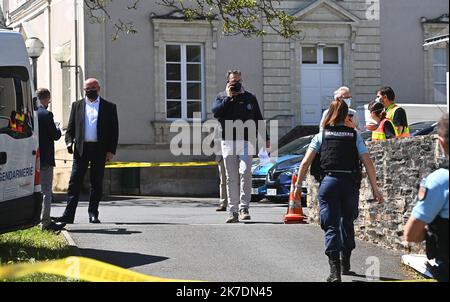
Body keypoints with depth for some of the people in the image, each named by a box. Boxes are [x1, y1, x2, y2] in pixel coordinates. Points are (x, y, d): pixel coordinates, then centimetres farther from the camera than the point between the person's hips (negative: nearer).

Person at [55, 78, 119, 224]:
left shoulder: (109, 107, 8)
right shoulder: (77, 105, 13)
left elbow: (114, 130, 6)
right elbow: (70, 128, 12)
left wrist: (111, 151, -3)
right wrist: (69, 142, -6)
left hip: (99, 150, -1)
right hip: (81, 149, 1)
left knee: (97, 183, 4)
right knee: (74, 182, -4)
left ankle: (93, 214, 10)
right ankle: (68, 214, -6)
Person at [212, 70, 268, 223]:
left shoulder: (250, 98, 13)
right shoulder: (222, 97, 10)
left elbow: (258, 119, 16)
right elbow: (216, 112, -9)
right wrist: (228, 97, -9)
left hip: (246, 142, -1)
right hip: (228, 142, 1)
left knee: (245, 172, -18)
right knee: (231, 178, 3)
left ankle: (244, 208, -15)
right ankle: (233, 211, 6)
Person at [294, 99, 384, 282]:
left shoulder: (322, 135, 9)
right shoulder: (354, 135, 10)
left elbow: (306, 162, 2)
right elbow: (368, 163, 4)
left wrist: (298, 185, 8)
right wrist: (374, 189, 7)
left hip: (329, 182, -2)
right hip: (350, 182, 2)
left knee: (331, 226, -3)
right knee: (347, 222, 23)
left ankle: (335, 270, -17)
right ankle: (345, 264, 32)